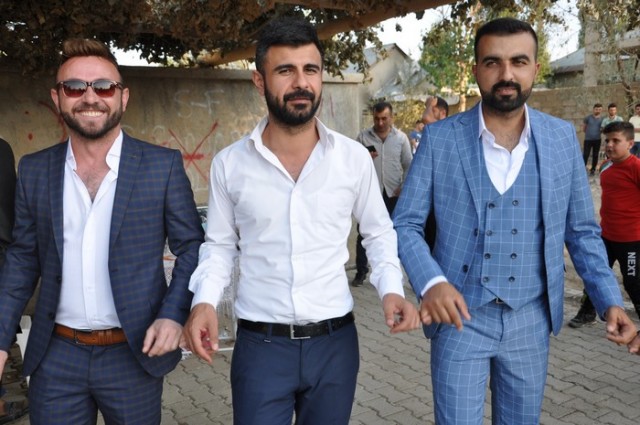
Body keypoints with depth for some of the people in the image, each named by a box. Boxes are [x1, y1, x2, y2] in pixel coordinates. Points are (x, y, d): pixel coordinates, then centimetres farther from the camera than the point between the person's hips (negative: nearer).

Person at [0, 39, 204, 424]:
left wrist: (173, 314, -14)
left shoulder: (164, 165, -6)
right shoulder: (34, 170, 3)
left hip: (135, 354, -2)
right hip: (55, 357, 2)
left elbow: (192, 247, -2)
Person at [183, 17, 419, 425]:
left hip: (335, 342, 1)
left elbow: (379, 231, 7)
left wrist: (392, 288, -9)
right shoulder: (229, 163, -4)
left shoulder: (354, 157, -4)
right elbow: (219, 244, 6)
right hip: (260, 345, 0)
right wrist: (205, 300, -11)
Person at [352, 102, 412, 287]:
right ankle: (361, 271, 14)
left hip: (393, 193, 1)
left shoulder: (401, 138, 4)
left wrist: (403, 187, -6)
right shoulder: (363, 136, 1)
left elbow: (408, 165, 6)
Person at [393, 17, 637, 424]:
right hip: (460, 315, -2)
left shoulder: (562, 138, -1)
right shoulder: (439, 138, -8)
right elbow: (405, 224, -6)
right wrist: (430, 281, -23)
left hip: (531, 319, 3)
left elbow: (582, 230, 6)